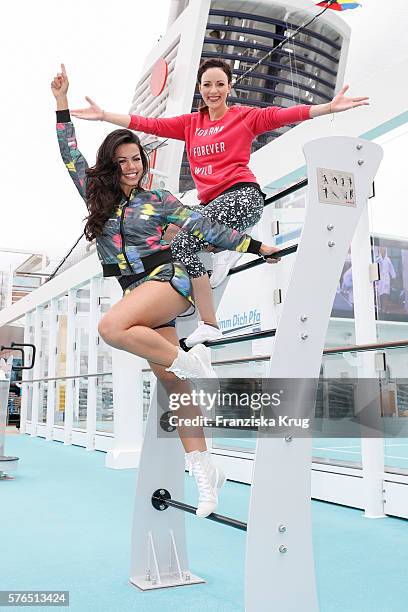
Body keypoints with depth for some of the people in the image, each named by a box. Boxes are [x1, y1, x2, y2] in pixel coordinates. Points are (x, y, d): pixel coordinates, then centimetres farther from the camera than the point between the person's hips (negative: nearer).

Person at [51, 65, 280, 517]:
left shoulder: (158, 201, 5)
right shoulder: (98, 197, 14)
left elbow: (204, 227, 4)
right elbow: (71, 157, 15)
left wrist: (256, 246, 3)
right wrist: (62, 102, 13)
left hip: (167, 280, -4)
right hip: (136, 291, 4)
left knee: (111, 328, -33)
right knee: (168, 380, -3)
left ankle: (190, 361, -17)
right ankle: (205, 472, -1)